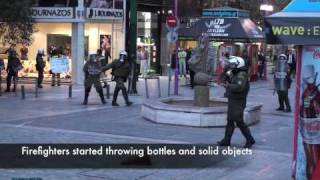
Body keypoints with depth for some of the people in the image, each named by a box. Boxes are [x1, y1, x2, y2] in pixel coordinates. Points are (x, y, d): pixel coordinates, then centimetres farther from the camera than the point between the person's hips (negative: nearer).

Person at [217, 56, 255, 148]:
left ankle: (250, 140, 5)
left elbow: (239, 87, -31)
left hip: (238, 103, -10)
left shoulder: (242, 75, -18)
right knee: (230, 121, 11)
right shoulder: (235, 74, 13)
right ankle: (226, 140, 16)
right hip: (232, 102, 10)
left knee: (239, 122, -6)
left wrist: (228, 86, -21)